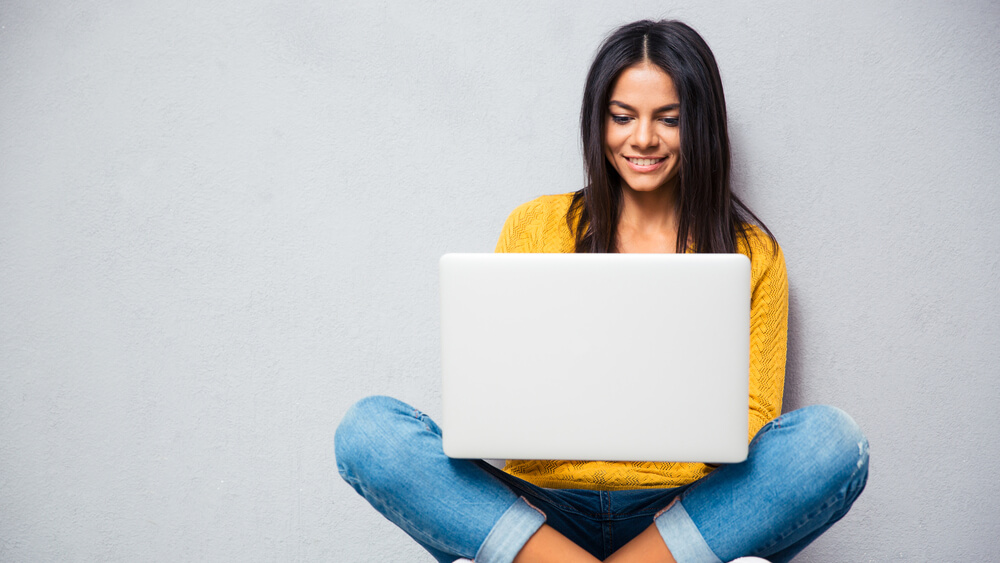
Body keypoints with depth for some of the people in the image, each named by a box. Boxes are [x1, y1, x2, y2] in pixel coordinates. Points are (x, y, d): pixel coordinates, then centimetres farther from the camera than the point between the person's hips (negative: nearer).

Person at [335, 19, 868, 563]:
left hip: (684, 515, 0)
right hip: (540, 509, 0)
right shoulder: (533, 227, 8)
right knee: (367, 428, -22)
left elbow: (755, 416, 6)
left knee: (833, 439, -27)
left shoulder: (750, 251, 9)